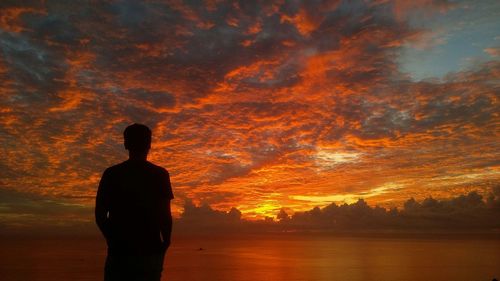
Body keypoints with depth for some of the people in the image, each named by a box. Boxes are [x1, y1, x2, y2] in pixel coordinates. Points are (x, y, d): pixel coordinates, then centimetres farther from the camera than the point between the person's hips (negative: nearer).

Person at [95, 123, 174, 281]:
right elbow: (166, 215, -7)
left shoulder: (112, 173, 0)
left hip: (120, 250, 1)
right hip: (151, 251, 0)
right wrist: (165, 243, 9)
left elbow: (100, 215, 1)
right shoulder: (160, 175, -4)